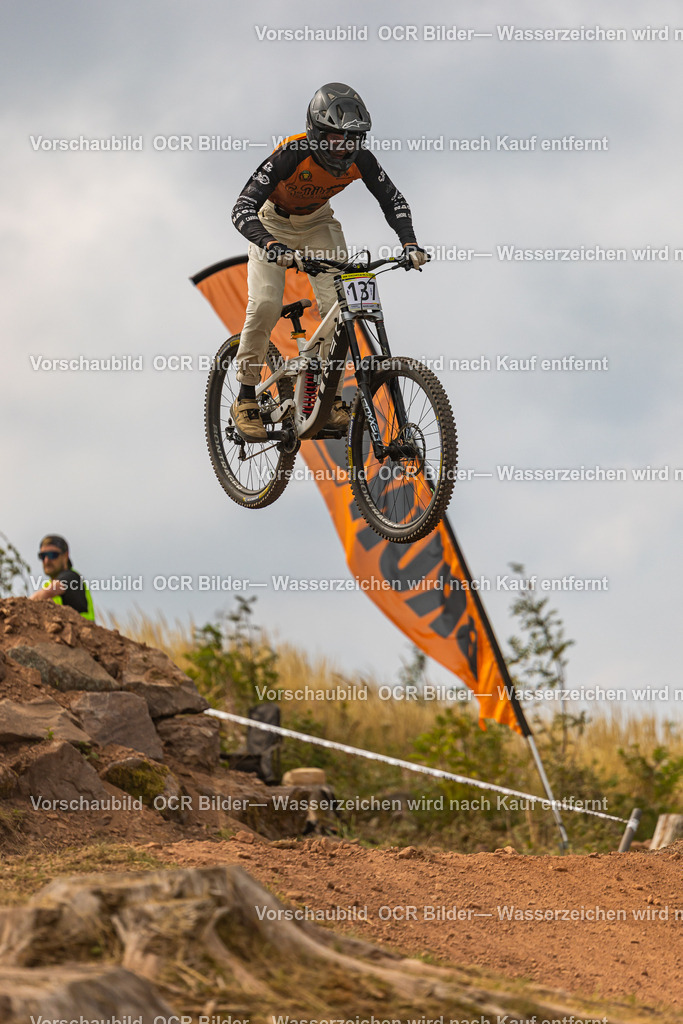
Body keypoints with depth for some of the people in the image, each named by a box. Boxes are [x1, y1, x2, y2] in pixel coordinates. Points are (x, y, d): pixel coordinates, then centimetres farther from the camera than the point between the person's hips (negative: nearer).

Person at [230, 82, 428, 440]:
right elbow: (242, 209, -41)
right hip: (274, 224, -3)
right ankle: (246, 399, -7)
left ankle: (331, 398, -3)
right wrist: (272, 246, -57)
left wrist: (409, 243, -26)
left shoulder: (359, 159, -25)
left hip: (318, 224, 3)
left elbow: (393, 201, -9)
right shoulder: (291, 155, -37)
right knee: (264, 305, -21)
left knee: (337, 304, -15)